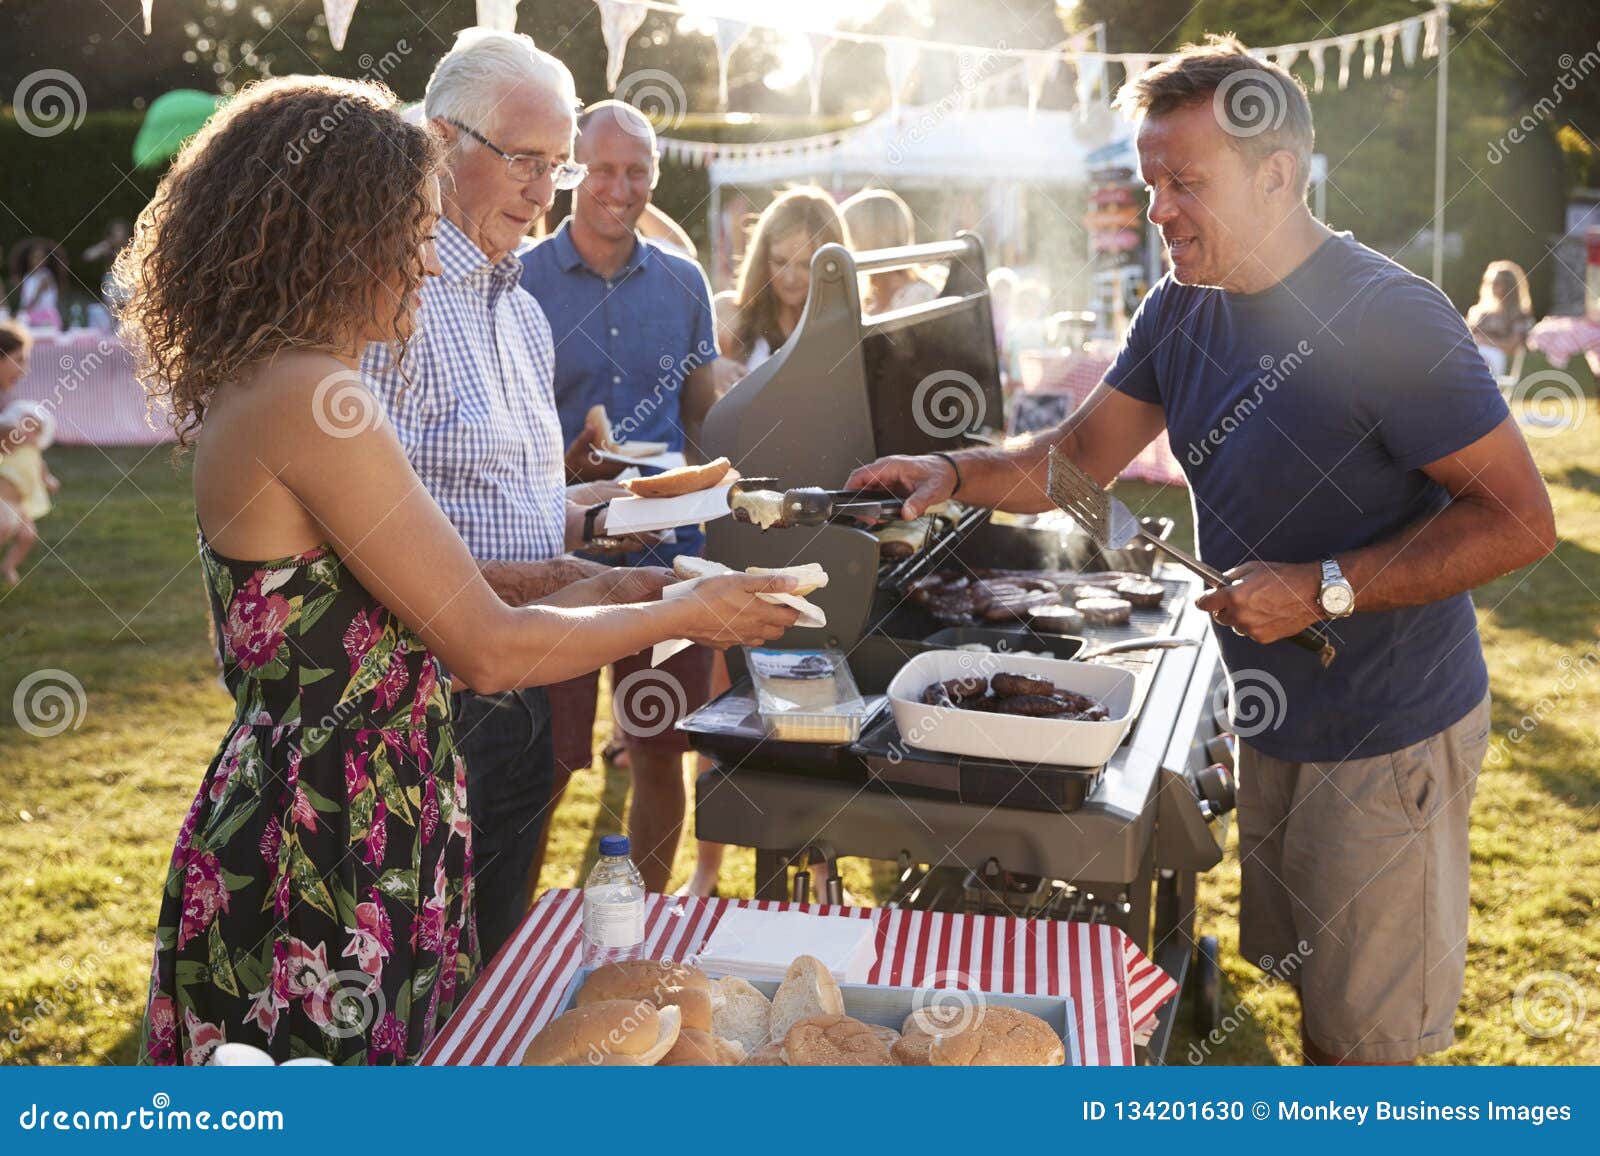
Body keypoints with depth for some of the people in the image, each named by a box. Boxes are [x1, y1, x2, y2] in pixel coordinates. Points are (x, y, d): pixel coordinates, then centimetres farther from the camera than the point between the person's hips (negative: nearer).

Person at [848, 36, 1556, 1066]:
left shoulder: (1387, 318, -22)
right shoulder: (1182, 309, 3)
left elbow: (1520, 520, -21)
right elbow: (1078, 458, 8)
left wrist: (1326, 589, -26)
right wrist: (953, 473, -10)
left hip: (1389, 737, -7)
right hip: (1275, 719, 7)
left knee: (1366, 1033, 5)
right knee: (1304, 980, 22)